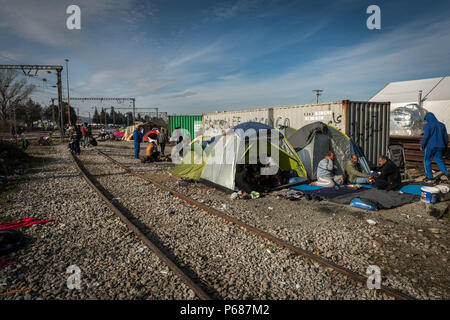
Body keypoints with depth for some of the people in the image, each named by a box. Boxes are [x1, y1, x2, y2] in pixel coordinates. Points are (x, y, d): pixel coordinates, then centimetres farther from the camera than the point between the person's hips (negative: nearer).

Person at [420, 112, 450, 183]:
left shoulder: (428, 125, -8)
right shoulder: (442, 125, 9)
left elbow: (426, 136, -17)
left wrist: (422, 145, -9)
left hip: (430, 146, -5)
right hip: (439, 147, 5)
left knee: (427, 161, 7)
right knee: (439, 160, 16)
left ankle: (429, 177, 9)